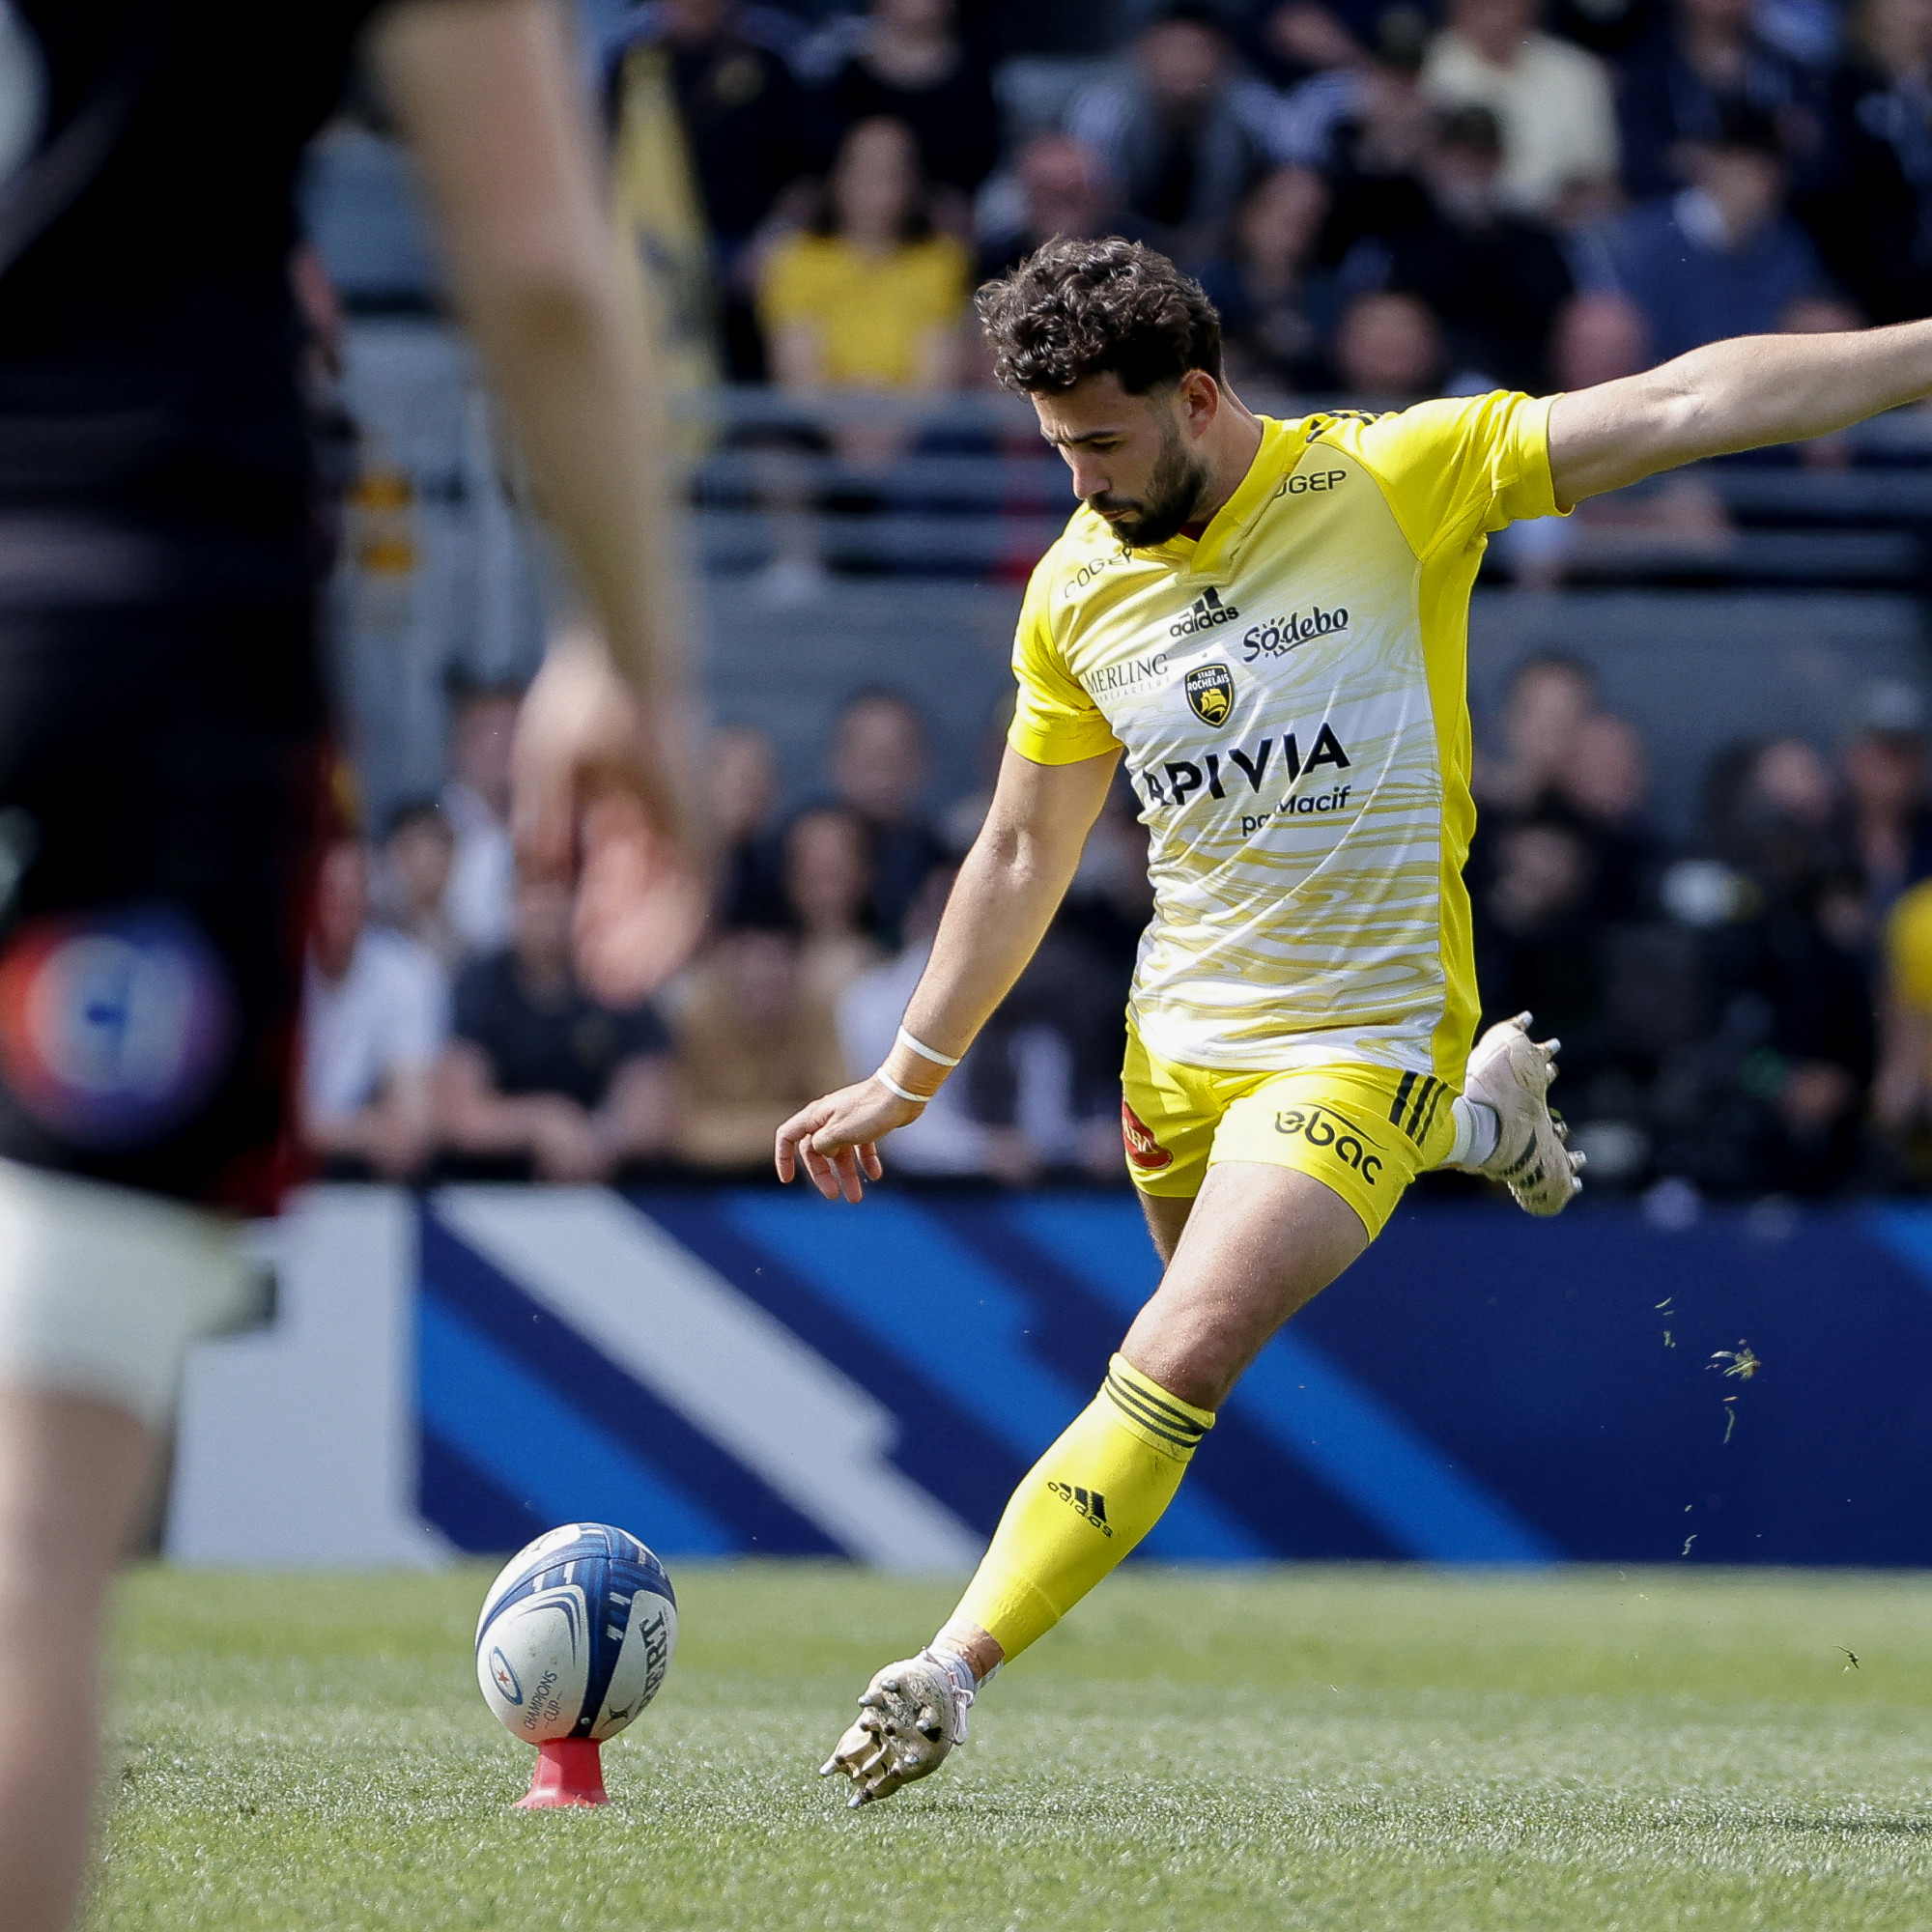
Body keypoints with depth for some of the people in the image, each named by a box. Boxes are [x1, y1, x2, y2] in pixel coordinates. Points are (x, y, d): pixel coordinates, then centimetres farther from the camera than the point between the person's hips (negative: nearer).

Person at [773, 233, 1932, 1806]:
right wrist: (905, 1080, 15)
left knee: (1180, 1363, -19)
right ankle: (1476, 1118, 43)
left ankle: (952, 1671, -15)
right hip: (1180, 1038, 6)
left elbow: (1682, 409, -17)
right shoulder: (1076, 587, 2)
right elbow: (1024, 853, 13)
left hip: (1359, 1041, -6)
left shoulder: (1390, 483, -13)